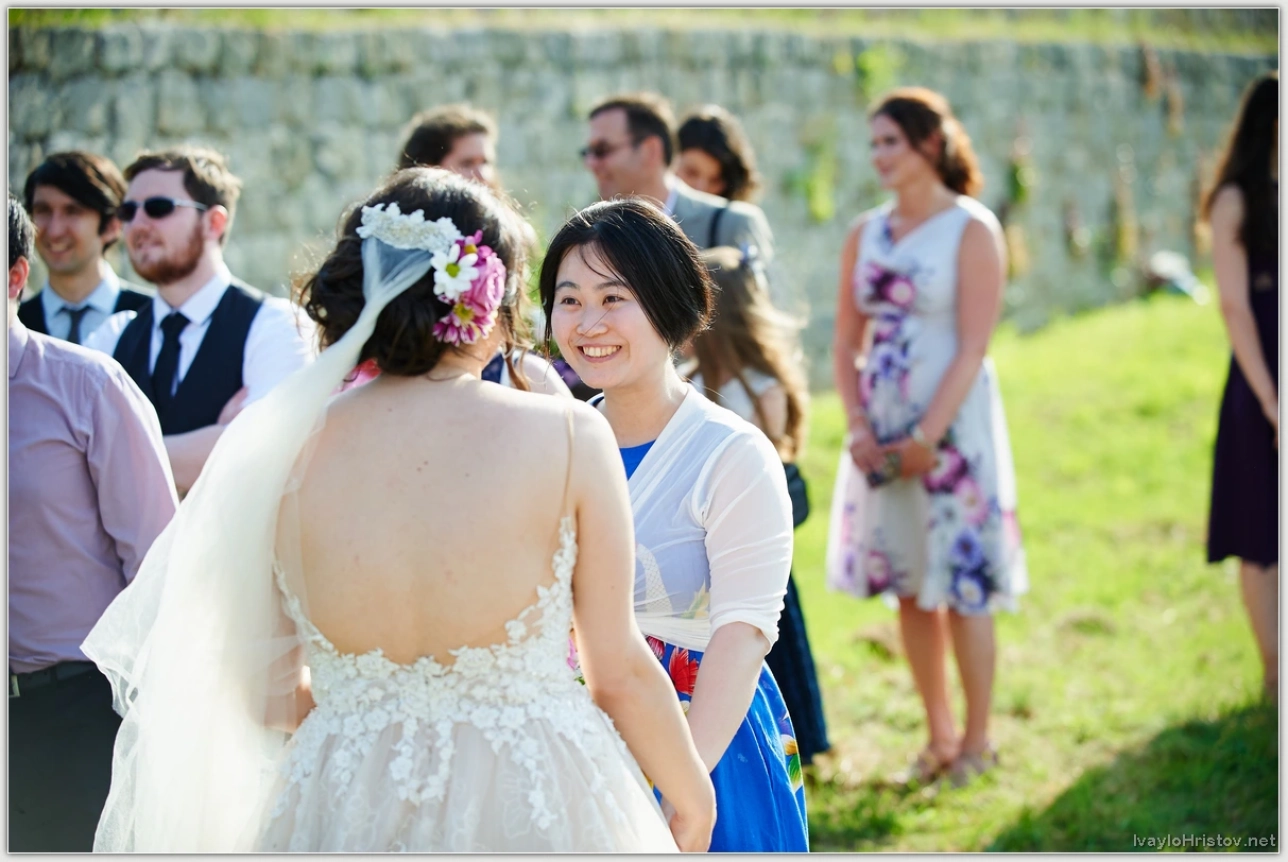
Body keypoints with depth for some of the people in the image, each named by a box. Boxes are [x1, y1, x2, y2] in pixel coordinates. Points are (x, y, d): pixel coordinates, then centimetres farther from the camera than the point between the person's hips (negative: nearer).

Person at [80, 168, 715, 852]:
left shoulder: (282, 455, -5)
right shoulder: (569, 437, -11)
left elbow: (263, 695, 0)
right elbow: (619, 671, -6)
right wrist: (694, 799, 11)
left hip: (343, 817, 2)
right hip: (533, 811, -1)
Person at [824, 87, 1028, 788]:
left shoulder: (972, 231, -6)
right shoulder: (865, 233, 9)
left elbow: (972, 348, -11)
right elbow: (846, 342, 9)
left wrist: (928, 435, -16)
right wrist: (858, 427, -4)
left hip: (951, 423, -5)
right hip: (883, 428, 5)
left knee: (961, 584, -1)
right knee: (908, 585, 8)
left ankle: (977, 742, 8)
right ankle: (938, 735, 18)